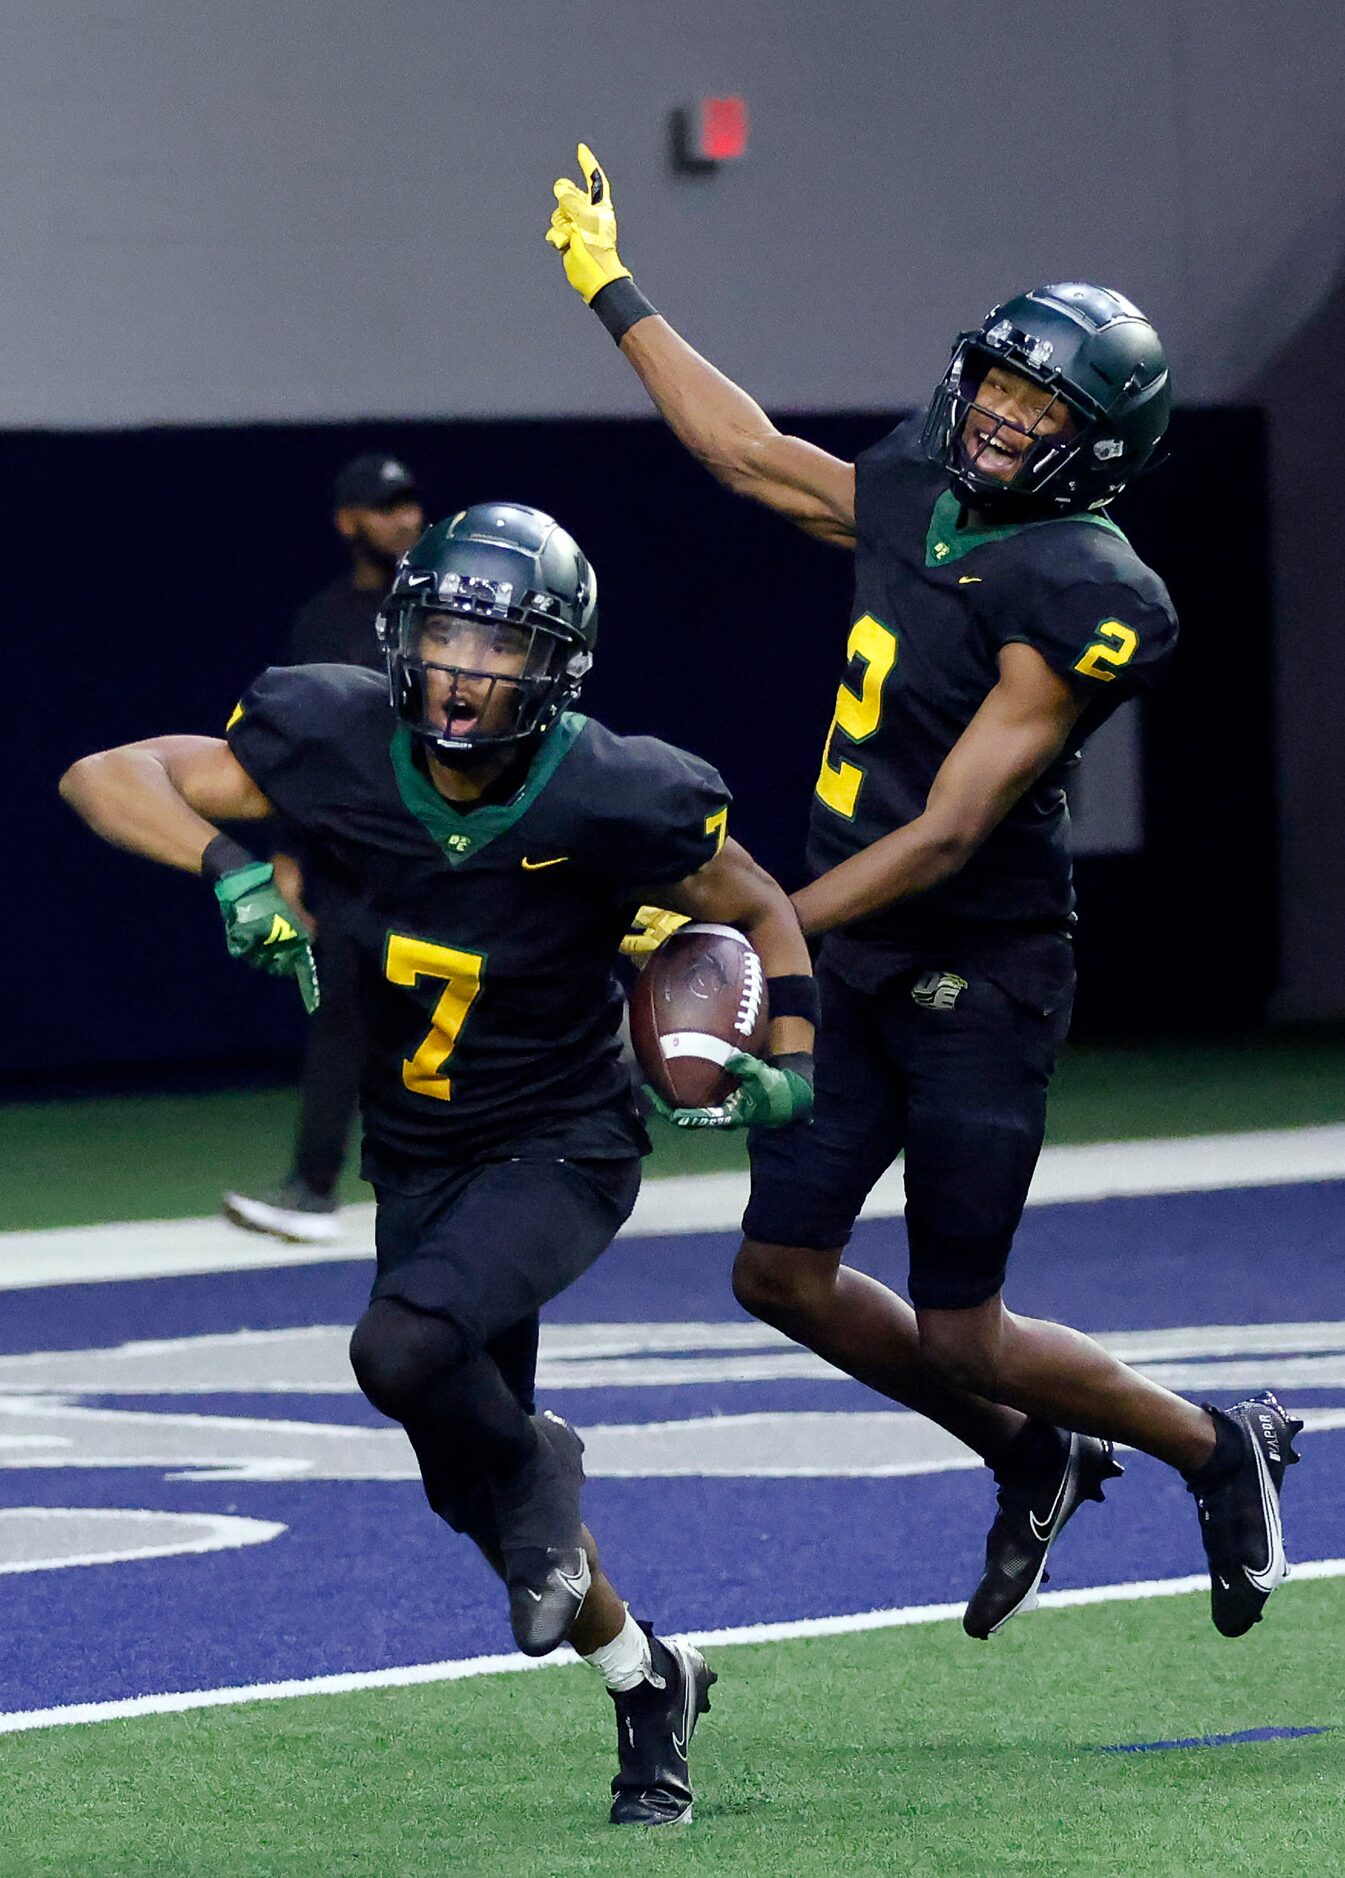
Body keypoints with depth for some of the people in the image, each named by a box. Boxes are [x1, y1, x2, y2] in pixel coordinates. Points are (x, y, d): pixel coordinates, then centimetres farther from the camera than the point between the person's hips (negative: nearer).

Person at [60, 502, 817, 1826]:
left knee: (404, 1349, -31)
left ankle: (534, 1471, 2)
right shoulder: (336, 747, -18)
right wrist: (224, 865, -29)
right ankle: (645, 1682, 36)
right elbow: (102, 776, -13)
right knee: (479, 1493, 12)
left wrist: (789, 1060, -19)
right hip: (418, 1160, 4)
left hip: (563, 1153, -4)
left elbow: (761, 917, -4)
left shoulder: (609, 803, -23)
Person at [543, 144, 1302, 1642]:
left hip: (977, 982, -8)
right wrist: (610, 292, 25)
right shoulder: (918, 499, 5)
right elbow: (750, 455, 21)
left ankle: (1223, 1450, 23)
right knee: (783, 1275, 8)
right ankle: (1031, 1461, 29)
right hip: (860, 970, 8)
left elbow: (946, 835, -21)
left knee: (959, 1338, -2)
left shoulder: (1084, 596, -19)